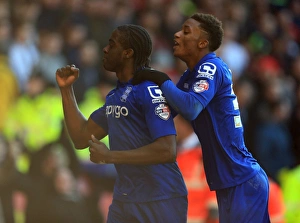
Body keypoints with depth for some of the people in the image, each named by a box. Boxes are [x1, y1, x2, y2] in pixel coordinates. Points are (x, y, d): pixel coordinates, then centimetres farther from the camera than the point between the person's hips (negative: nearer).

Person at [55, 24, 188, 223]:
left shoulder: (150, 90, -15)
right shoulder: (115, 96, 13)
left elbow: (167, 151, -24)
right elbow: (81, 138, 19)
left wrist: (110, 156, -21)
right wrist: (66, 89, 13)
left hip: (160, 201, -8)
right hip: (123, 199, 8)